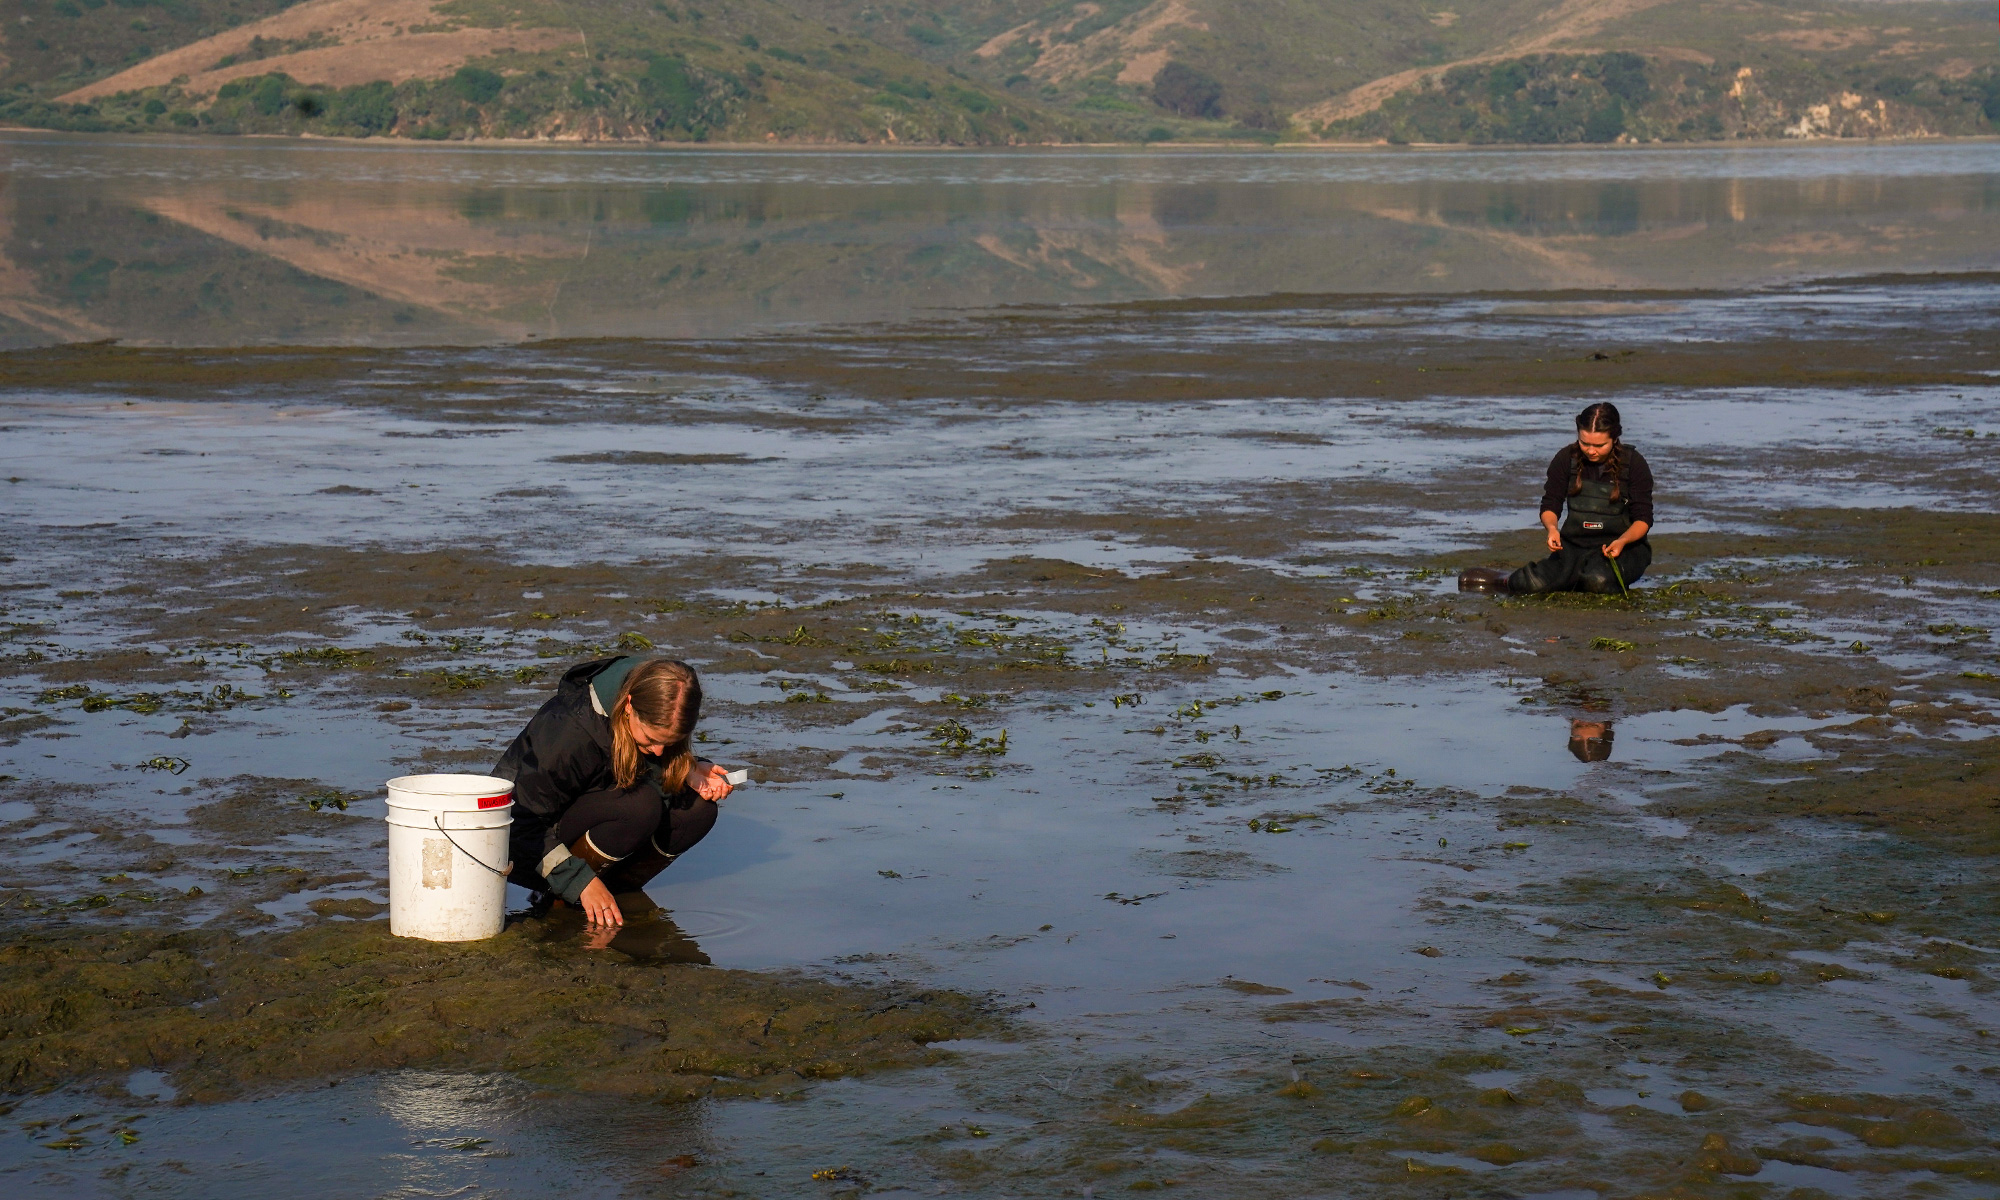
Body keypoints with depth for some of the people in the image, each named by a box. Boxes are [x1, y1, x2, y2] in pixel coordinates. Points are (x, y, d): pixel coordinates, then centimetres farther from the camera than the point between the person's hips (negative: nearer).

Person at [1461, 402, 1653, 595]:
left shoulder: (1634, 463, -9)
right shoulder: (1566, 458, -3)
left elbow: (1643, 518, -7)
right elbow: (1550, 505, 0)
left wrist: (1622, 541, -28)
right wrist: (1551, 528, -24)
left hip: (1625, 546, -2)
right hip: (1576, 542, 2)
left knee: (1598, 580, -37)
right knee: (1534, 585, -25)